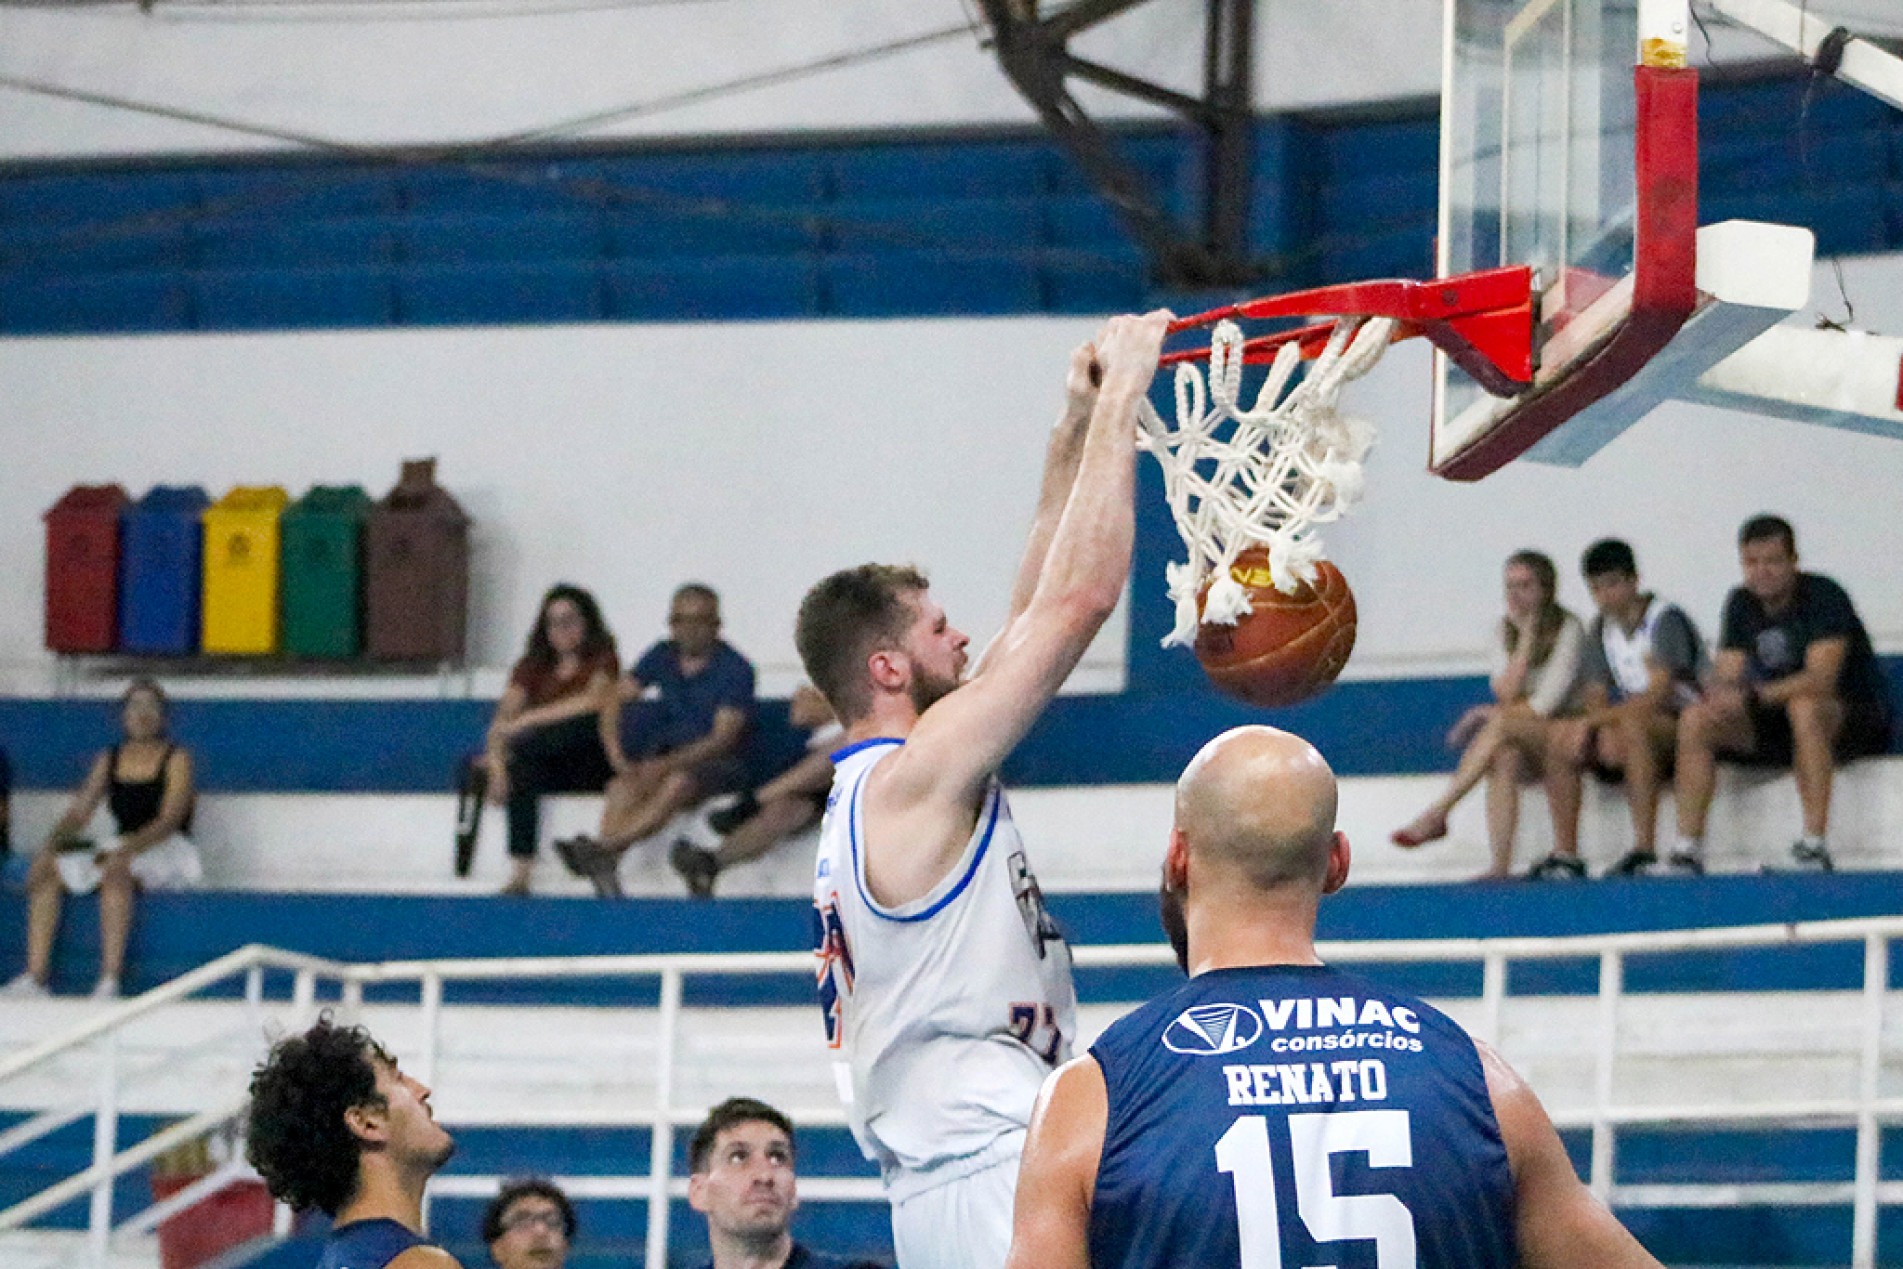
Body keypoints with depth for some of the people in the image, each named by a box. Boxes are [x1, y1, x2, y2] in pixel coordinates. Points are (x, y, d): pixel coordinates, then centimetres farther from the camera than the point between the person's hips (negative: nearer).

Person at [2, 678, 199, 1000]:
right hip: (121, 850, 6)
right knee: (47, 872, -17)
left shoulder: (176, 759, -2)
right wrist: (49, 847, -12)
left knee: (116, 873, -39)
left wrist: (128, 850, -31)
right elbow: (78, 812, 8)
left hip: (166, 852, -6)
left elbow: (170, 819, -15)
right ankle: (34, 976, -24)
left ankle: (110, 982, -44)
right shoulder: (108, 760, 14)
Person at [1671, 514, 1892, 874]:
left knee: (1804, 706, -40)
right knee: (1695, 719, -13)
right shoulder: (1741, 604, 3)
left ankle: (1815, 844, -40)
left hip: (1858, 719, -6)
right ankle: (1687, 850, -17)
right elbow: (1725, 678, -1)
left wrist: (1751, 696, -39)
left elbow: (1822, 679, -29)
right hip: (1777, 726, 6)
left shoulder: (1823, 596, -17)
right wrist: (1719, 695, -27)